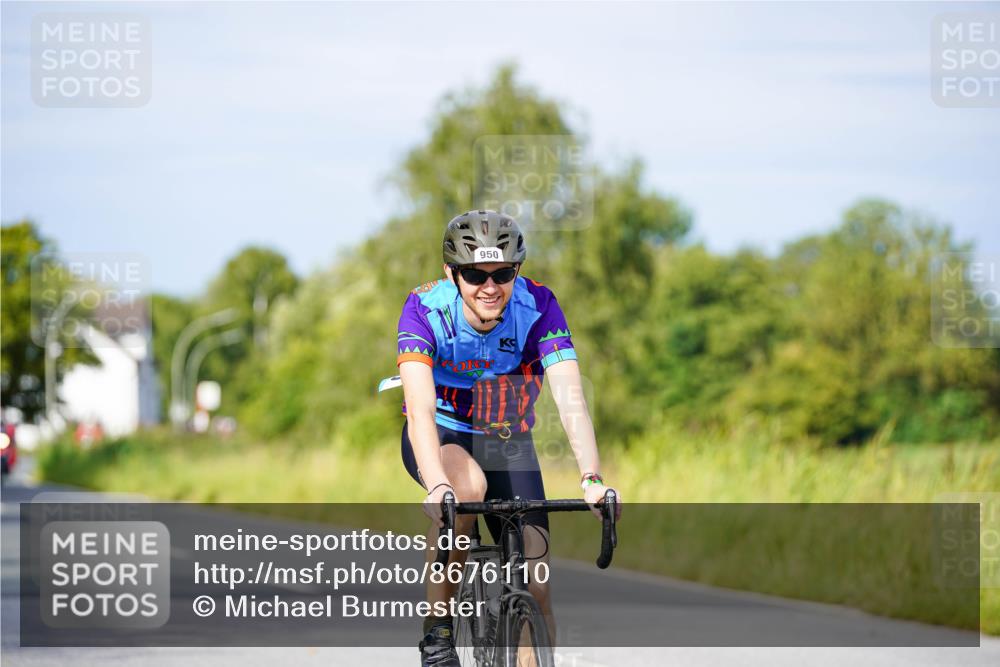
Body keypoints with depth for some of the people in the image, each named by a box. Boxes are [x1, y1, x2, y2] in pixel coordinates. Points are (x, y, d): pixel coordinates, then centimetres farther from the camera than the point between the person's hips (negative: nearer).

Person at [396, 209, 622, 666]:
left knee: (535, 588, -11)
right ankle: (437, 630, -21)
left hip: (508, 444, 2)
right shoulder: (425, 309, -26)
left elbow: (570, 398, -32)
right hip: (440, 438, -2)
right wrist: (438, 488, -55)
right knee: (467, 485, -36)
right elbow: (420, 409, -38)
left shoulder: (537, 307, -23)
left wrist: (591, 479, -48)